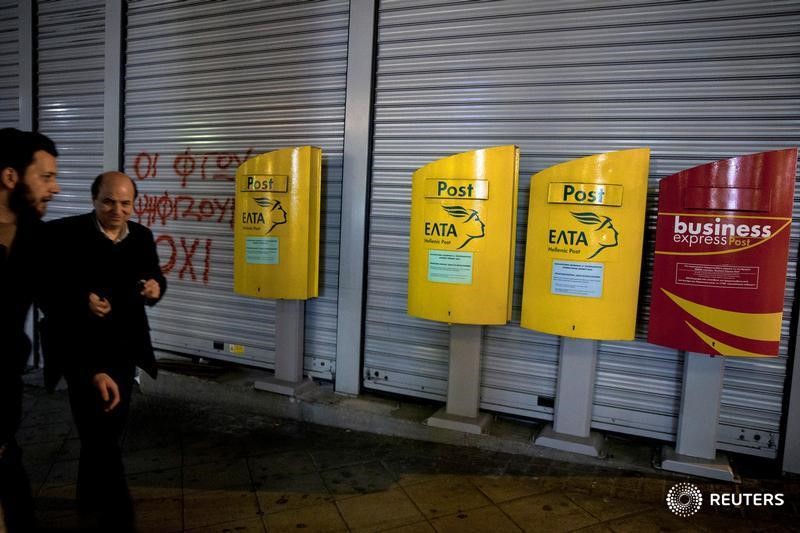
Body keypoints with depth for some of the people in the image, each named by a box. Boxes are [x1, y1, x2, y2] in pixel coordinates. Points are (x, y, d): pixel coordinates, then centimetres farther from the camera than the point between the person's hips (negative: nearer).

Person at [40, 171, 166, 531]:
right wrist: (81, 300, -29)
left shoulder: (142, 236, 5)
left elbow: (154, 277, 12)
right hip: (81, 349, -5)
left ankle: (91, 501, 43)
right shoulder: (62, 233, -10)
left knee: (109, 429, 20)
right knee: (98, 433, -5)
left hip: (125, 349, 6)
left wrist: (156, 287, -11)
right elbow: (44, 289, -12)